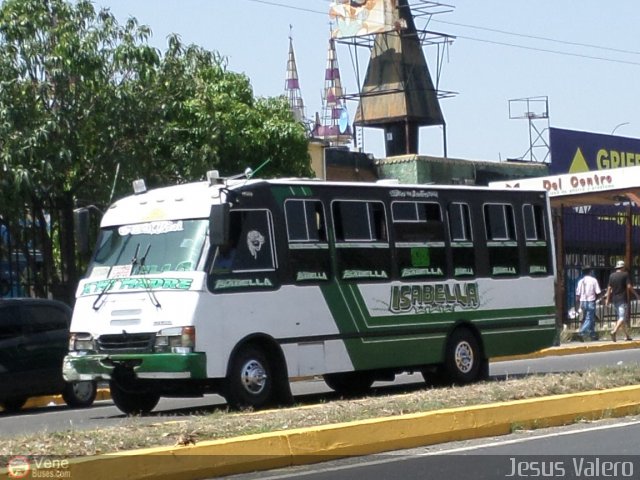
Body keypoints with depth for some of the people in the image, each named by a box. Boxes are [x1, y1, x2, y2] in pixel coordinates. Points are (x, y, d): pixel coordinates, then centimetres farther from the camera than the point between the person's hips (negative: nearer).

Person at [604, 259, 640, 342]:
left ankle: (627, 335, 18)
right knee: (622, 317, -9)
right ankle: (614, 331, -30)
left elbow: (609, 288, 5)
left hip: (615, 299, 6)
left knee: (619, 317, 13)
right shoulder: (625, 274, -6)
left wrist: (607, 299, 9)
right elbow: (629, 286, -11)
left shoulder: (612, 275, 7)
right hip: (622, 299, -6)